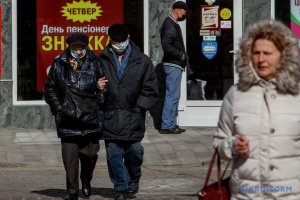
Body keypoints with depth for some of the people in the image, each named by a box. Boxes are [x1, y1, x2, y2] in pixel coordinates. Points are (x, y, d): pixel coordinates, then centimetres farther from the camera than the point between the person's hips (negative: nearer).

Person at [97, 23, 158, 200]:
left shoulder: (142, 61, 6)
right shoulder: (102, 60, 8)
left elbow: (150, 89, 8)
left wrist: (139, 107, -1)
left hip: (133, 115, -1)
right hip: (110, 116, 1)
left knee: (134, 150, -3)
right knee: (113, 153, -1)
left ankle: (134, 178, 26)